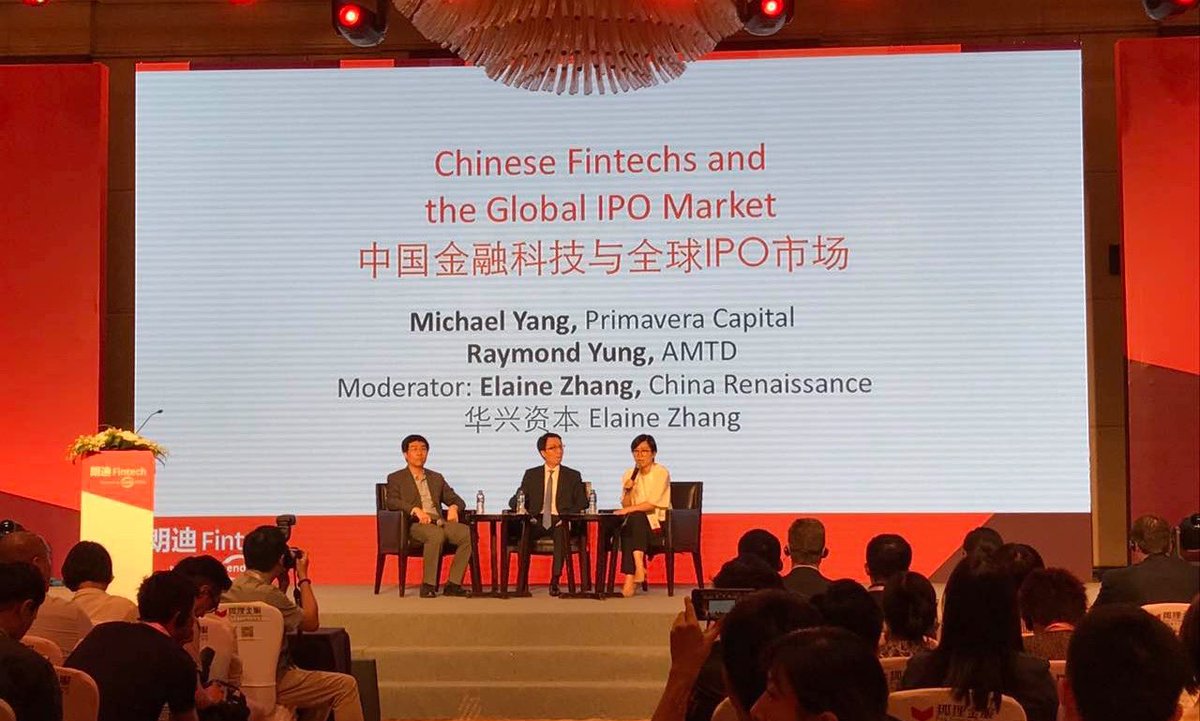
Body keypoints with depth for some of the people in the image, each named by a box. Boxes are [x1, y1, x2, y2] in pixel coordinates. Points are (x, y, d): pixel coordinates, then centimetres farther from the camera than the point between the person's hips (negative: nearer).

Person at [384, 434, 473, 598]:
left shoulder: (437, 478, 28)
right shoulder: (396, 478, 14)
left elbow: (457, 500, 24)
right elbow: (392, 502, -4)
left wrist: (453, 507, -2)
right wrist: (415, 509, -21)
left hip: (439, 522, 5)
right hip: (415, 524, -5)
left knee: (468, 533, -25)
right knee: (436, 534, -39)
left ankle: (453, 584, -23)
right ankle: (428, 585, -30)